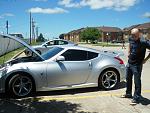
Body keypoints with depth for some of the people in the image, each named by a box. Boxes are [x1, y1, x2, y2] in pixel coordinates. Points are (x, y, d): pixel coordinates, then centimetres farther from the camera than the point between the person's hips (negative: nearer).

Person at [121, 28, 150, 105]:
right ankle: (128, 94, 38)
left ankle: (136, 98, 17)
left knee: (137, 82, 3)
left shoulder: (144, 42, -22)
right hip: (129, 63, 7)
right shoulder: (131, 39, -1)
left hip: (137, 65, -7)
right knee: (128, 79, 20)